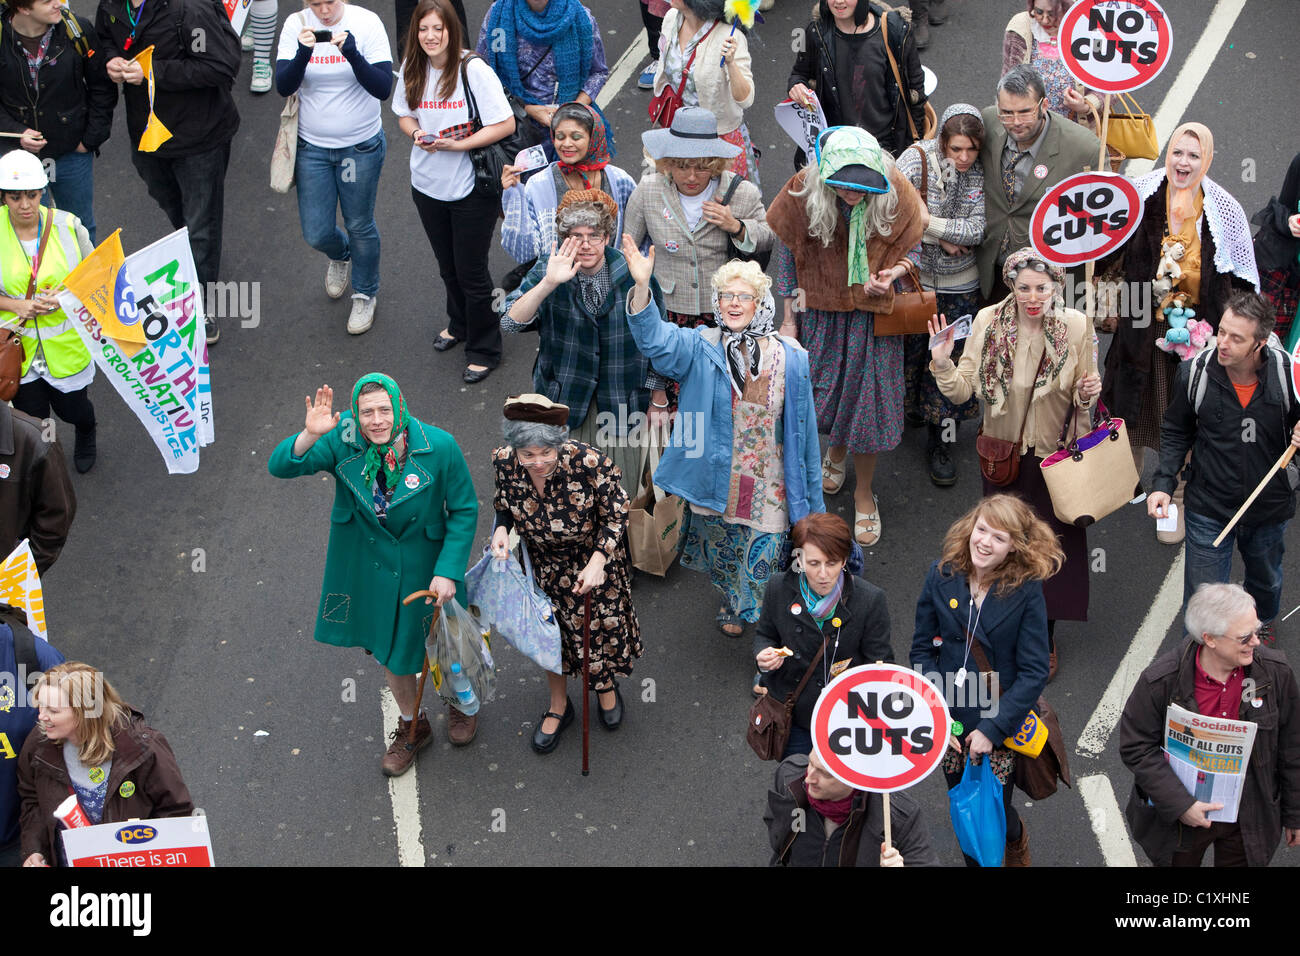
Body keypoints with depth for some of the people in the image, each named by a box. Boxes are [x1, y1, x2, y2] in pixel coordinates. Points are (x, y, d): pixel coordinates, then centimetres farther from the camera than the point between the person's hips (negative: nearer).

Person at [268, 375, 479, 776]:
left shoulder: (439, 447, -25)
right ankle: (412, 725, 48)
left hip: (423, 565, -2)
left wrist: (448, 572, -21)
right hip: (368, 562, 2)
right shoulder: (343, 442, -21)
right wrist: (310, 435, -45)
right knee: (388, 645, 22)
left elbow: (464, 510, -15)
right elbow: (280, 466, -26)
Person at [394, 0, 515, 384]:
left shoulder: (474, 70, -19)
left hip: (472, 189, -5)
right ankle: (459, 324, 48)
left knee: (471, 271, 3)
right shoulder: (412, 69, -3)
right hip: (427, 185, 5)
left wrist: (458, 144, -24)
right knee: (447, 265, 23)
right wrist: (417, 133, -11)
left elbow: (506, 125, -18)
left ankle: (483, 350, 20)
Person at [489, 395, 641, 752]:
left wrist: (597, 562, -31)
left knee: (603, 625, 20)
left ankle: (607, 686, 54)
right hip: (542, 562, 2)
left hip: (593, 559, -2)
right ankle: (558, 705, 47)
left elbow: (614, 516, -20)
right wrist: (501, 529, -22)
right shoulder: (504, 463, -24)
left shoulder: (589, 462, -35)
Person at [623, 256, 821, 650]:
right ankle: (733, 605, 50)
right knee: (719, 552, 19)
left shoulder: (790, 359, -5)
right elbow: (657, 339, -27)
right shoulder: (700, 348, -7)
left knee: (761, 562, 7)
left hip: (768, 487, -1)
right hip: (714, 479, 1)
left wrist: (812, 495, 4)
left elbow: (803, 428, 1)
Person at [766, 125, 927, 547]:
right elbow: (787, 252, -5)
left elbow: (909, 248, -4)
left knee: (868, 397, 3)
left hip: (873, 309, -1)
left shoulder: (895, 194, -22)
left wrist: (891, 273, -27)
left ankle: (864, 492, 24)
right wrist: (789, 318, -1)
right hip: (821, 306, 1)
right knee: (822, 387, 14)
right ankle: (836, 448, 50)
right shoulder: (802, 192, -21)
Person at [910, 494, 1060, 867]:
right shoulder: (941, 576, -7)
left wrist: (992, 729, -18)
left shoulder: (1027, 590, -13)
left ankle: (1016, 840, 44)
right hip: (949, 725, 2)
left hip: (1002, 725, -2)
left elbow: (1033, 672, -13)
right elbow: (922, 648, 0)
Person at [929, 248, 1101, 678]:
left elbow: (1081, 397, 1)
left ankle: (1045, 639, 28)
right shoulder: (988, 322, -9)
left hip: (1053, 454, -1)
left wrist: (1087, 394, -21)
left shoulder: (1075, 326, -11)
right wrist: (942, 364, -23)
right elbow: (962, 390, -6)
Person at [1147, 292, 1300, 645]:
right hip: (1209, 510, -2)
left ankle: (1263, 626, 62)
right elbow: (1176, 433, 0)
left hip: (1268, 509, 2)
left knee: (1266, 582, 30)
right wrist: (1163, 483, -10)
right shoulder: (1195, 372, -17)